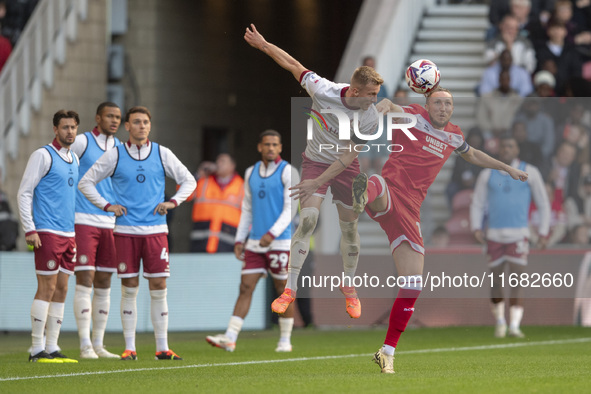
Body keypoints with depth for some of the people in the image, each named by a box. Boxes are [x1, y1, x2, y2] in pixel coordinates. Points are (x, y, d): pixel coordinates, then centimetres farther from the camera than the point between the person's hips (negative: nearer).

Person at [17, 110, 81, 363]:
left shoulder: (74, 159, 16)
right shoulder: (43, 156, -6)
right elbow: (24, 193, -8)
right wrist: (30, 230, -15)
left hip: (68, 234, 7)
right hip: (47, 233, -7)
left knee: (61, 290, 6)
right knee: (47, 289, -8)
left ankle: (52, 347, 9)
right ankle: (37, 349, -5)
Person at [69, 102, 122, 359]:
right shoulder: (82, 142, -4)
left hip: (109, 223, 6)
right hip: (84, 221, -6)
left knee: (103, 286, 6)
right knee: (85, 282, -9)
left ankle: (98, 345, 10)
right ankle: (85, 345, -9)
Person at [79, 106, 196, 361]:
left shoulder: (162, 154, 6)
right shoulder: (114, 155, 3)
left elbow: (189, 181, 15)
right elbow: (86, 182, 9)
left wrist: (172, 202, 1)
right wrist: (106, 206, -1)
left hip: (155, 230, 1)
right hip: (125, 231, -1)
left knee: (158, 288, -2)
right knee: (129, 288, -1)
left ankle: (162, 348, 2)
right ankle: (129, 348, 4)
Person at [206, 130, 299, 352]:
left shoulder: (287, 172, -4)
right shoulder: (251, 173, 13)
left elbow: (290, 208, -11)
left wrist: (272, 233, -21)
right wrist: (240, 239, 12)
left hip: (280, 241, -4)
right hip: (255, 242, 4)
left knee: (283, 291, 3)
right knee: (245, 288, -3)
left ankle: (285, 340, 13)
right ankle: (230, 338, -10)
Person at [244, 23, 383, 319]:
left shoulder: (371, 118, -21)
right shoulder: (323, 90, -25)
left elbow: (348, 156, -19)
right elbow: (294, 66, -10)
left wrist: (317, 182, -23)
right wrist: (262, 44, -2)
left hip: (346, 169, 1)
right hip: (315, 160, -1)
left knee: (349, 228, 4)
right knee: (308, 219, -17)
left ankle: (349, 288, 25)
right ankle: (290, 289, -11)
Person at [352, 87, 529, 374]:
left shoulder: (453, 135, 21)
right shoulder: (415, 117, 2)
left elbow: (474, 156, 42)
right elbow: (387, 106, -18)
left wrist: (508, 169, 49)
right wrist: (383, 108, -42)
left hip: (409, 210, 5)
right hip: (391, 192, -5)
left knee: (412, 286, 1)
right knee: (379, 187, -45)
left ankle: (387, 352, 11)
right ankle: (366, 191, -84)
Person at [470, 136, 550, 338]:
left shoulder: (529, 173, 4)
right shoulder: (487, 175, 8)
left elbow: (543, 204, 10)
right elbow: (477, 205, 13)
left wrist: (543, 232, 4)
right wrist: (476, 228, -2)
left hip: (519, 235, -2)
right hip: (494, 235, 2)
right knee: (496, 281, 2)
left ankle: (514, 325, -16)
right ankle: (500, 321, 22)